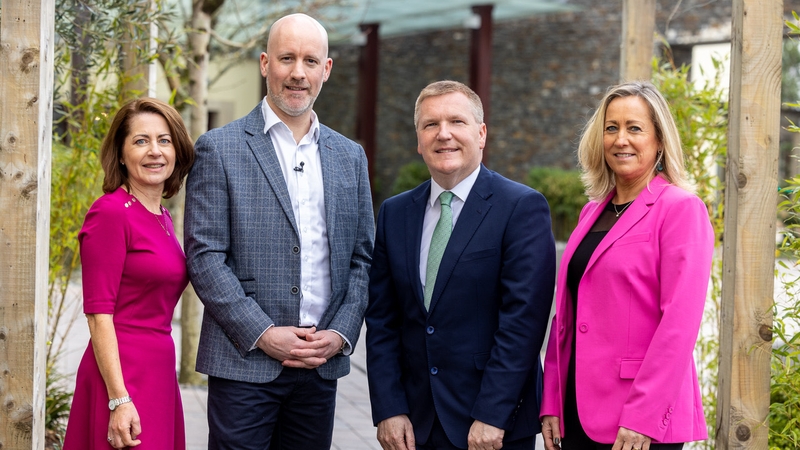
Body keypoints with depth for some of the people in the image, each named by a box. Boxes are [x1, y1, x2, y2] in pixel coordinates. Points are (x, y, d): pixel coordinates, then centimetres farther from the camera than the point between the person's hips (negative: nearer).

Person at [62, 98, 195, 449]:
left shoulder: (162, 218, 13)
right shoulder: (111, 212, -11)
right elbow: (98, 314, -15)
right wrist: (119, 400, -19)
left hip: (159, 373, 8)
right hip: (123, 376, -8)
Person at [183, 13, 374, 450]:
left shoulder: (350, 156, 12)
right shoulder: (219, 148, -2)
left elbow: (362, 258, 12)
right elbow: (204, 257, -8)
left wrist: (341, 333, -3)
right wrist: (262, 334, -13)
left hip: (322, 365, 4)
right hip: (244, 362, -4)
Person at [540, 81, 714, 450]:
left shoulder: (681, 209, -9)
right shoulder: (592, 211, 12)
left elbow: (680, 321, -16)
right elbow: (567, 312, 12)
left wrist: (641, 418, -20)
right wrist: (551, 403, 6)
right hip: (577, 412, 6)